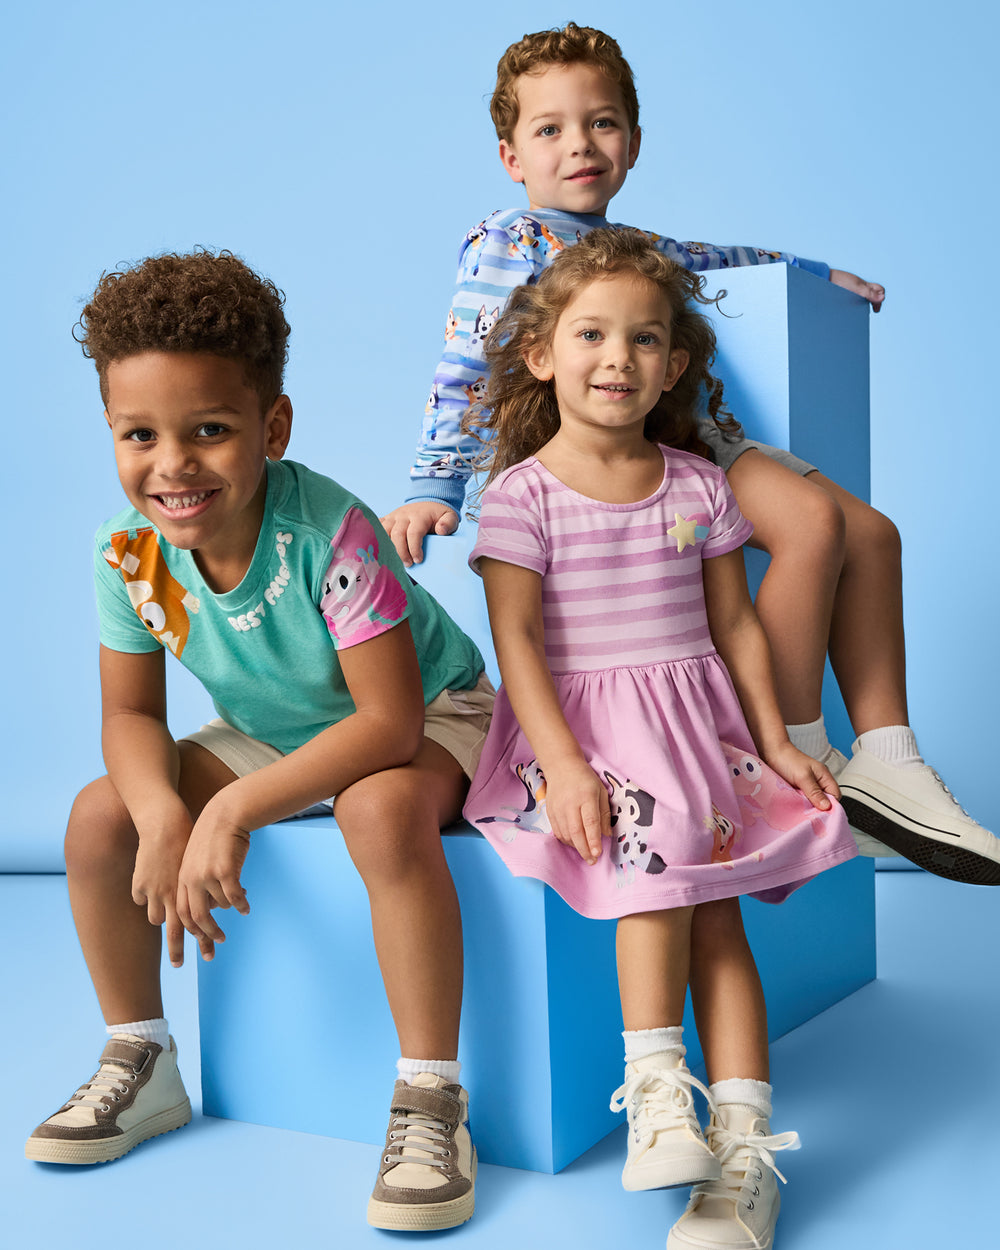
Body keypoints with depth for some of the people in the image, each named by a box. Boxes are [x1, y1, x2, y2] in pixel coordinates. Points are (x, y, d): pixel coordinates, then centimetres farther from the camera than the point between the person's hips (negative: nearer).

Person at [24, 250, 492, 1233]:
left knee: (383, 810, -38)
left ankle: (429, 1100, -23)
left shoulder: (328, 533, -34)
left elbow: (389, 721, -33)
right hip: (267, 730, 6)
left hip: (423, 718, -5)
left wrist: (234, 809, -38)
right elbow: (130, 714, -7)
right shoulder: (128, 550, -17)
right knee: (100, 818, -10)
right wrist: (162, 814, -29)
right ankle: (140, 1066, 11)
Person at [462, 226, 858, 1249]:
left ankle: (743, 1139, -11)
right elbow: (516, 640, -10)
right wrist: (563, 763, -20)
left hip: (695, 723, 3)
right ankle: (654, 1085, -17)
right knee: (657, 857, -27)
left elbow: (734, 623, 12)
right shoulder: (521, 495, -4)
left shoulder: (699, 486, 8)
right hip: (579, 725, -3)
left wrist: (775, 741, 7)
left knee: (713, 906, -10)